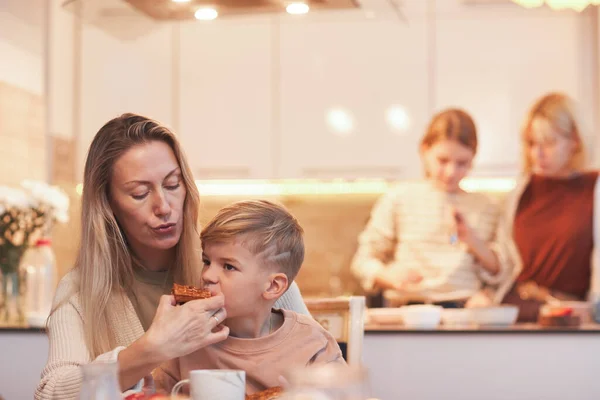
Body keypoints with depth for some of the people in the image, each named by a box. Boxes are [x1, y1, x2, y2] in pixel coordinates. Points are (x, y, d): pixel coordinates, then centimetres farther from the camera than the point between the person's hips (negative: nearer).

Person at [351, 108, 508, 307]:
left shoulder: (486, 208, 17)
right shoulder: (398, 199, 11)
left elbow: (498, 275, 17)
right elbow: (363, 261, 12)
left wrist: (475, 243, -1)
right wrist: (389, 276, -9)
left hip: (466, 312, 1)